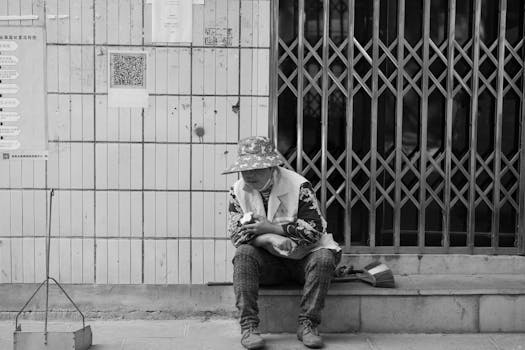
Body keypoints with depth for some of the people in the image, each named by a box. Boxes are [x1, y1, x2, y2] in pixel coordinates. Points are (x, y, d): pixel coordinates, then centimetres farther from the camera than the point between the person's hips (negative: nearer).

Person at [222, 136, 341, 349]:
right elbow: (236, 234, -8)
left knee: (324, 258, -31)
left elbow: (314, 230, -17)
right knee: (243, 254, -27)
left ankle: (307, 324, -22)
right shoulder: (238, 191, -2)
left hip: (303, 257, -1)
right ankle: (248, 327, -29)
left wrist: (271, 228, -22)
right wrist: (273, 240, -25)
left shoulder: (299, 186, -12)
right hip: (267, 261, 2)